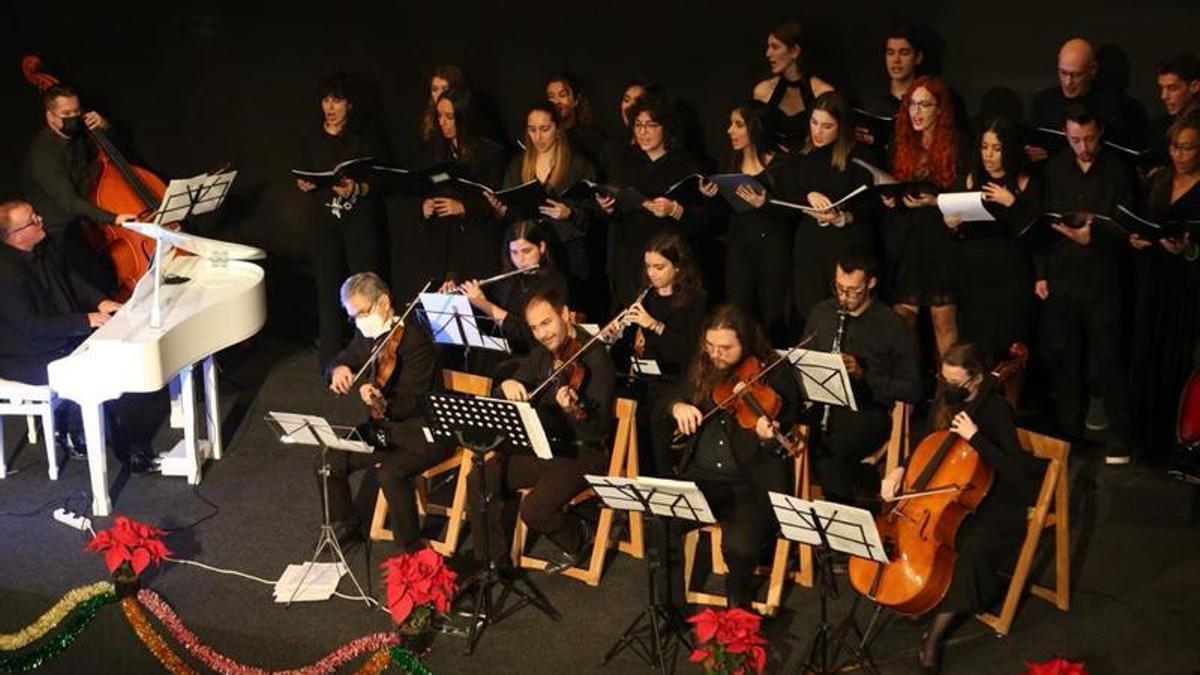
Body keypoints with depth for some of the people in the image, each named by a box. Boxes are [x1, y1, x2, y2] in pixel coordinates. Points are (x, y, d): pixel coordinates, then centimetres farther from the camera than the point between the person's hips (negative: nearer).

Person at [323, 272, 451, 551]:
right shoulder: (368, 335, 3)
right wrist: (338, 370, -5)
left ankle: (410, 550, -14)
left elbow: (413, 405, -24)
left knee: (390, 472, -33)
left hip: (423, 434, -8)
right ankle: (345, 525, 23)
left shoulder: (415, 339, -21)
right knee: (327, 463, -2)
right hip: (383, 428, 8)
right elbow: (342, 360, 19)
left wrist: (383, 402, -44)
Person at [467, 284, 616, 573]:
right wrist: (507, 386, -15)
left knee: (534, 509, -26)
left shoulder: (594, 358, -18)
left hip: (581, 454, -7)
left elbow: (597, 429, -23)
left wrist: (574, 411, -45)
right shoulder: (542, 354, 5)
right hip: (542, 446, 7)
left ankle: (578, 537, 7)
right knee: (479, 481, -8)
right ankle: (492, 560, 5)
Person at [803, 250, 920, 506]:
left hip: (869, 411, -4)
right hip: (824, 405, 4)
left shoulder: (893, 327, -3)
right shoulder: (821, 313, 11)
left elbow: (911, 390, -3)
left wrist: (863, 374, -16)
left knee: (831, 448, -34)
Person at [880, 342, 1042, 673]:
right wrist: (900, 470, -4)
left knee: (972, 550, -32)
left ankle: (935, 634, -24)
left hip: (993, 506, -7)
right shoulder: (948, 402, 0)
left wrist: (975, 436, -33)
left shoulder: (997, 410, -19)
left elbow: (1016, 472, -28)